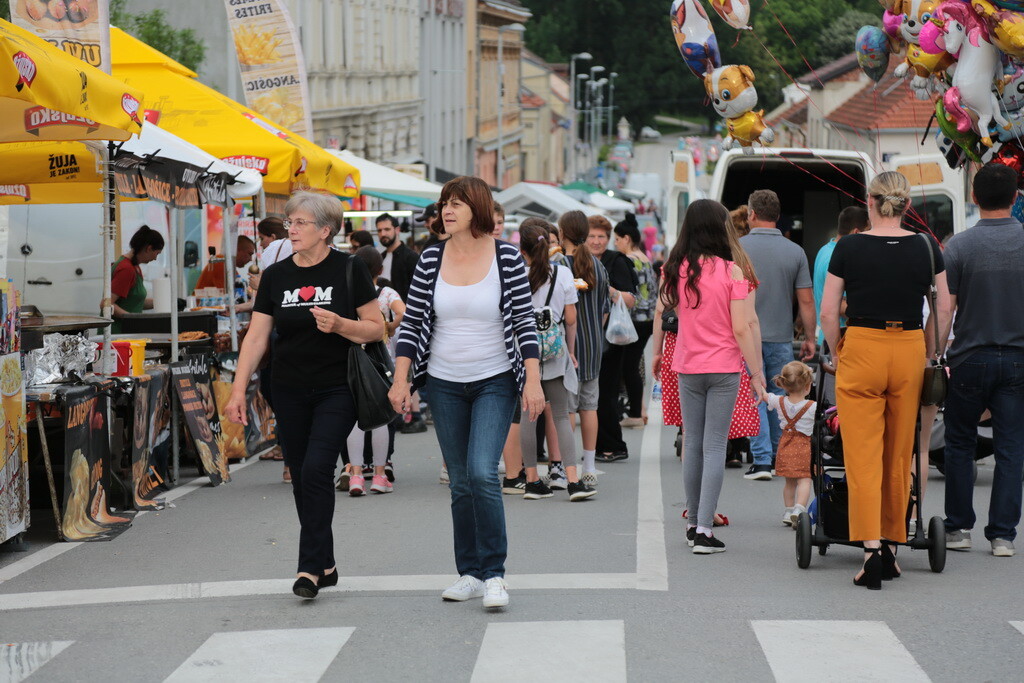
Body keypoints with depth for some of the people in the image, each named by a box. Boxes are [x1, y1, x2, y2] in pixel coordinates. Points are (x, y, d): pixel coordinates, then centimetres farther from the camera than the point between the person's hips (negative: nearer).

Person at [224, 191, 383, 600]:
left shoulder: (348, 270, -4)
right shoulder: (275, 276, 5)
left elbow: (376, 328, -1)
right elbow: (256, 337, 5)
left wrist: (340, 326, -19)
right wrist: (239, 390, -3)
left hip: (337, 390, -4)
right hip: (290, 392, 4)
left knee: (317, 469, -16)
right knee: (302, 478, 6)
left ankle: (311, 566, -10)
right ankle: (324, 566, 18)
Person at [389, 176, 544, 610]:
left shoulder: (507, 258, -6)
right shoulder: (431, 260, 1)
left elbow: (524, 321, -6)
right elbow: (412, 322, 4)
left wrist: (533, 380, -12)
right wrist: (401, 378, -3)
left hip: (495, 382, -4)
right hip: (444, 384, 4)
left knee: (482, 473, -17)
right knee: (460, 483, 8)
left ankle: (494, 573, -8)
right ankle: (470, 574, 17)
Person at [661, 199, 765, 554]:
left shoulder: (674, 270, -2)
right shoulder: (731, 271, -11)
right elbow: (741, 329, -11)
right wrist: (757, 372, -5)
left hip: (687, 367, 3)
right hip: (724, 368, -3)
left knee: (692, 443, 14)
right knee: (715, 446, -1)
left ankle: (693, 522, 22)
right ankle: (704, 529, -5)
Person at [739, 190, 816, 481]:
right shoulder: (795, 252, 0)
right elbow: (806, 300, 0)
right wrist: (810, 338, 9)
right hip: (782, 337, 2)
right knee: (781, 398, 14)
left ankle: (762, 459, -7)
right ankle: (780, 456, 23)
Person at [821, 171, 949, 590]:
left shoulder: (849, 248, -4)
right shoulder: (927, 249, 1)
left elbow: (828, 312, -3)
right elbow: (943, 311, 4)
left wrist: (837, 353, 10)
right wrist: (928, 354, 15)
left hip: (861, 349, -2)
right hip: (909, 351, 3)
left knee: (863, 456, -2)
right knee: (899, 457, 13)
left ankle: (872, 549, -15)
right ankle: (892, 548, 20)